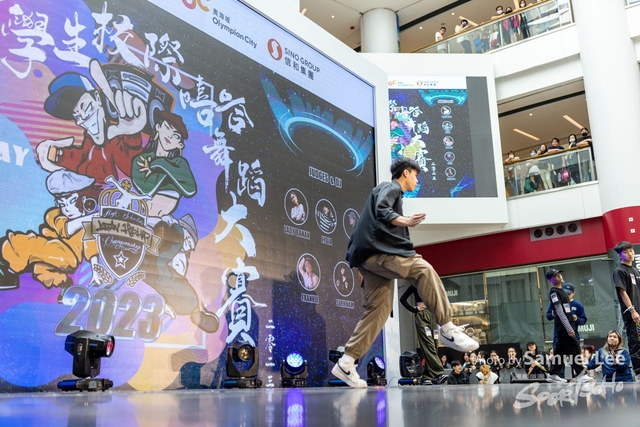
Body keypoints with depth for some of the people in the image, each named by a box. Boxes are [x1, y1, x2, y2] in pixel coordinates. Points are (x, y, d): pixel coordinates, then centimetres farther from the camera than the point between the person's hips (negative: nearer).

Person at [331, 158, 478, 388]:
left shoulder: (388, 191, 34)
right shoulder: (390, 187, 3)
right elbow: (381, 211, -18)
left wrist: (363, 266, 35)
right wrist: (406, 221, -35)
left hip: (372, 254, 10)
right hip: (376, 250, -10)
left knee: (378, 309, 2)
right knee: (423, 269, -20)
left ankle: (346, 363, 1)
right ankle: (448, 329, -22)